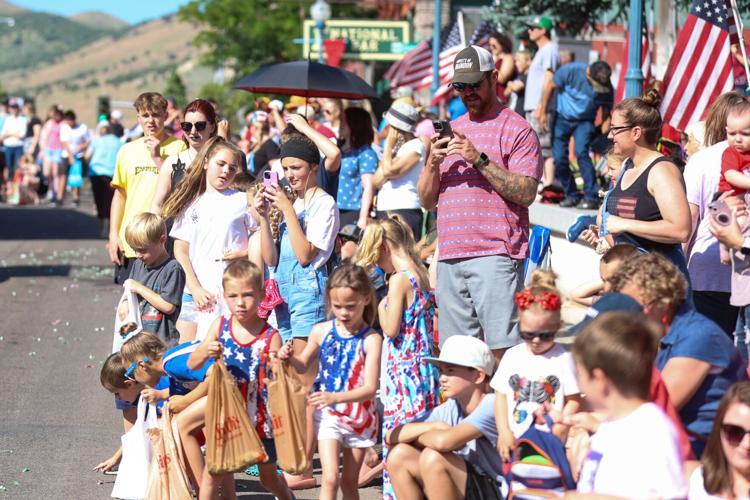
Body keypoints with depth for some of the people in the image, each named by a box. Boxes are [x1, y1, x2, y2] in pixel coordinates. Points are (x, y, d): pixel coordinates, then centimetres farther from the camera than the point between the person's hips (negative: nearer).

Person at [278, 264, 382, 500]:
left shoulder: (371, 339, -14)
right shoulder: (321, 331, -4)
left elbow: (370, 388, -20)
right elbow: (304, 366, 14)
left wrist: (335, 397, -34)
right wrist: (290, 357, -9)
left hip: (359, 417, -1)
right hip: (329, 416, 1)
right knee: (331, 478, -12)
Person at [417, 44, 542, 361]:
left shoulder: (517, 130, 1)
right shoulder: (451, 130, 20)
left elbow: (526, 192, -10)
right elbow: (426, 201, 17)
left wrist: (480, 160, -16)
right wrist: (433, 163, -2)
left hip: (495, 256, -6)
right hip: (449, 258, 6)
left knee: (502, 349, -12)